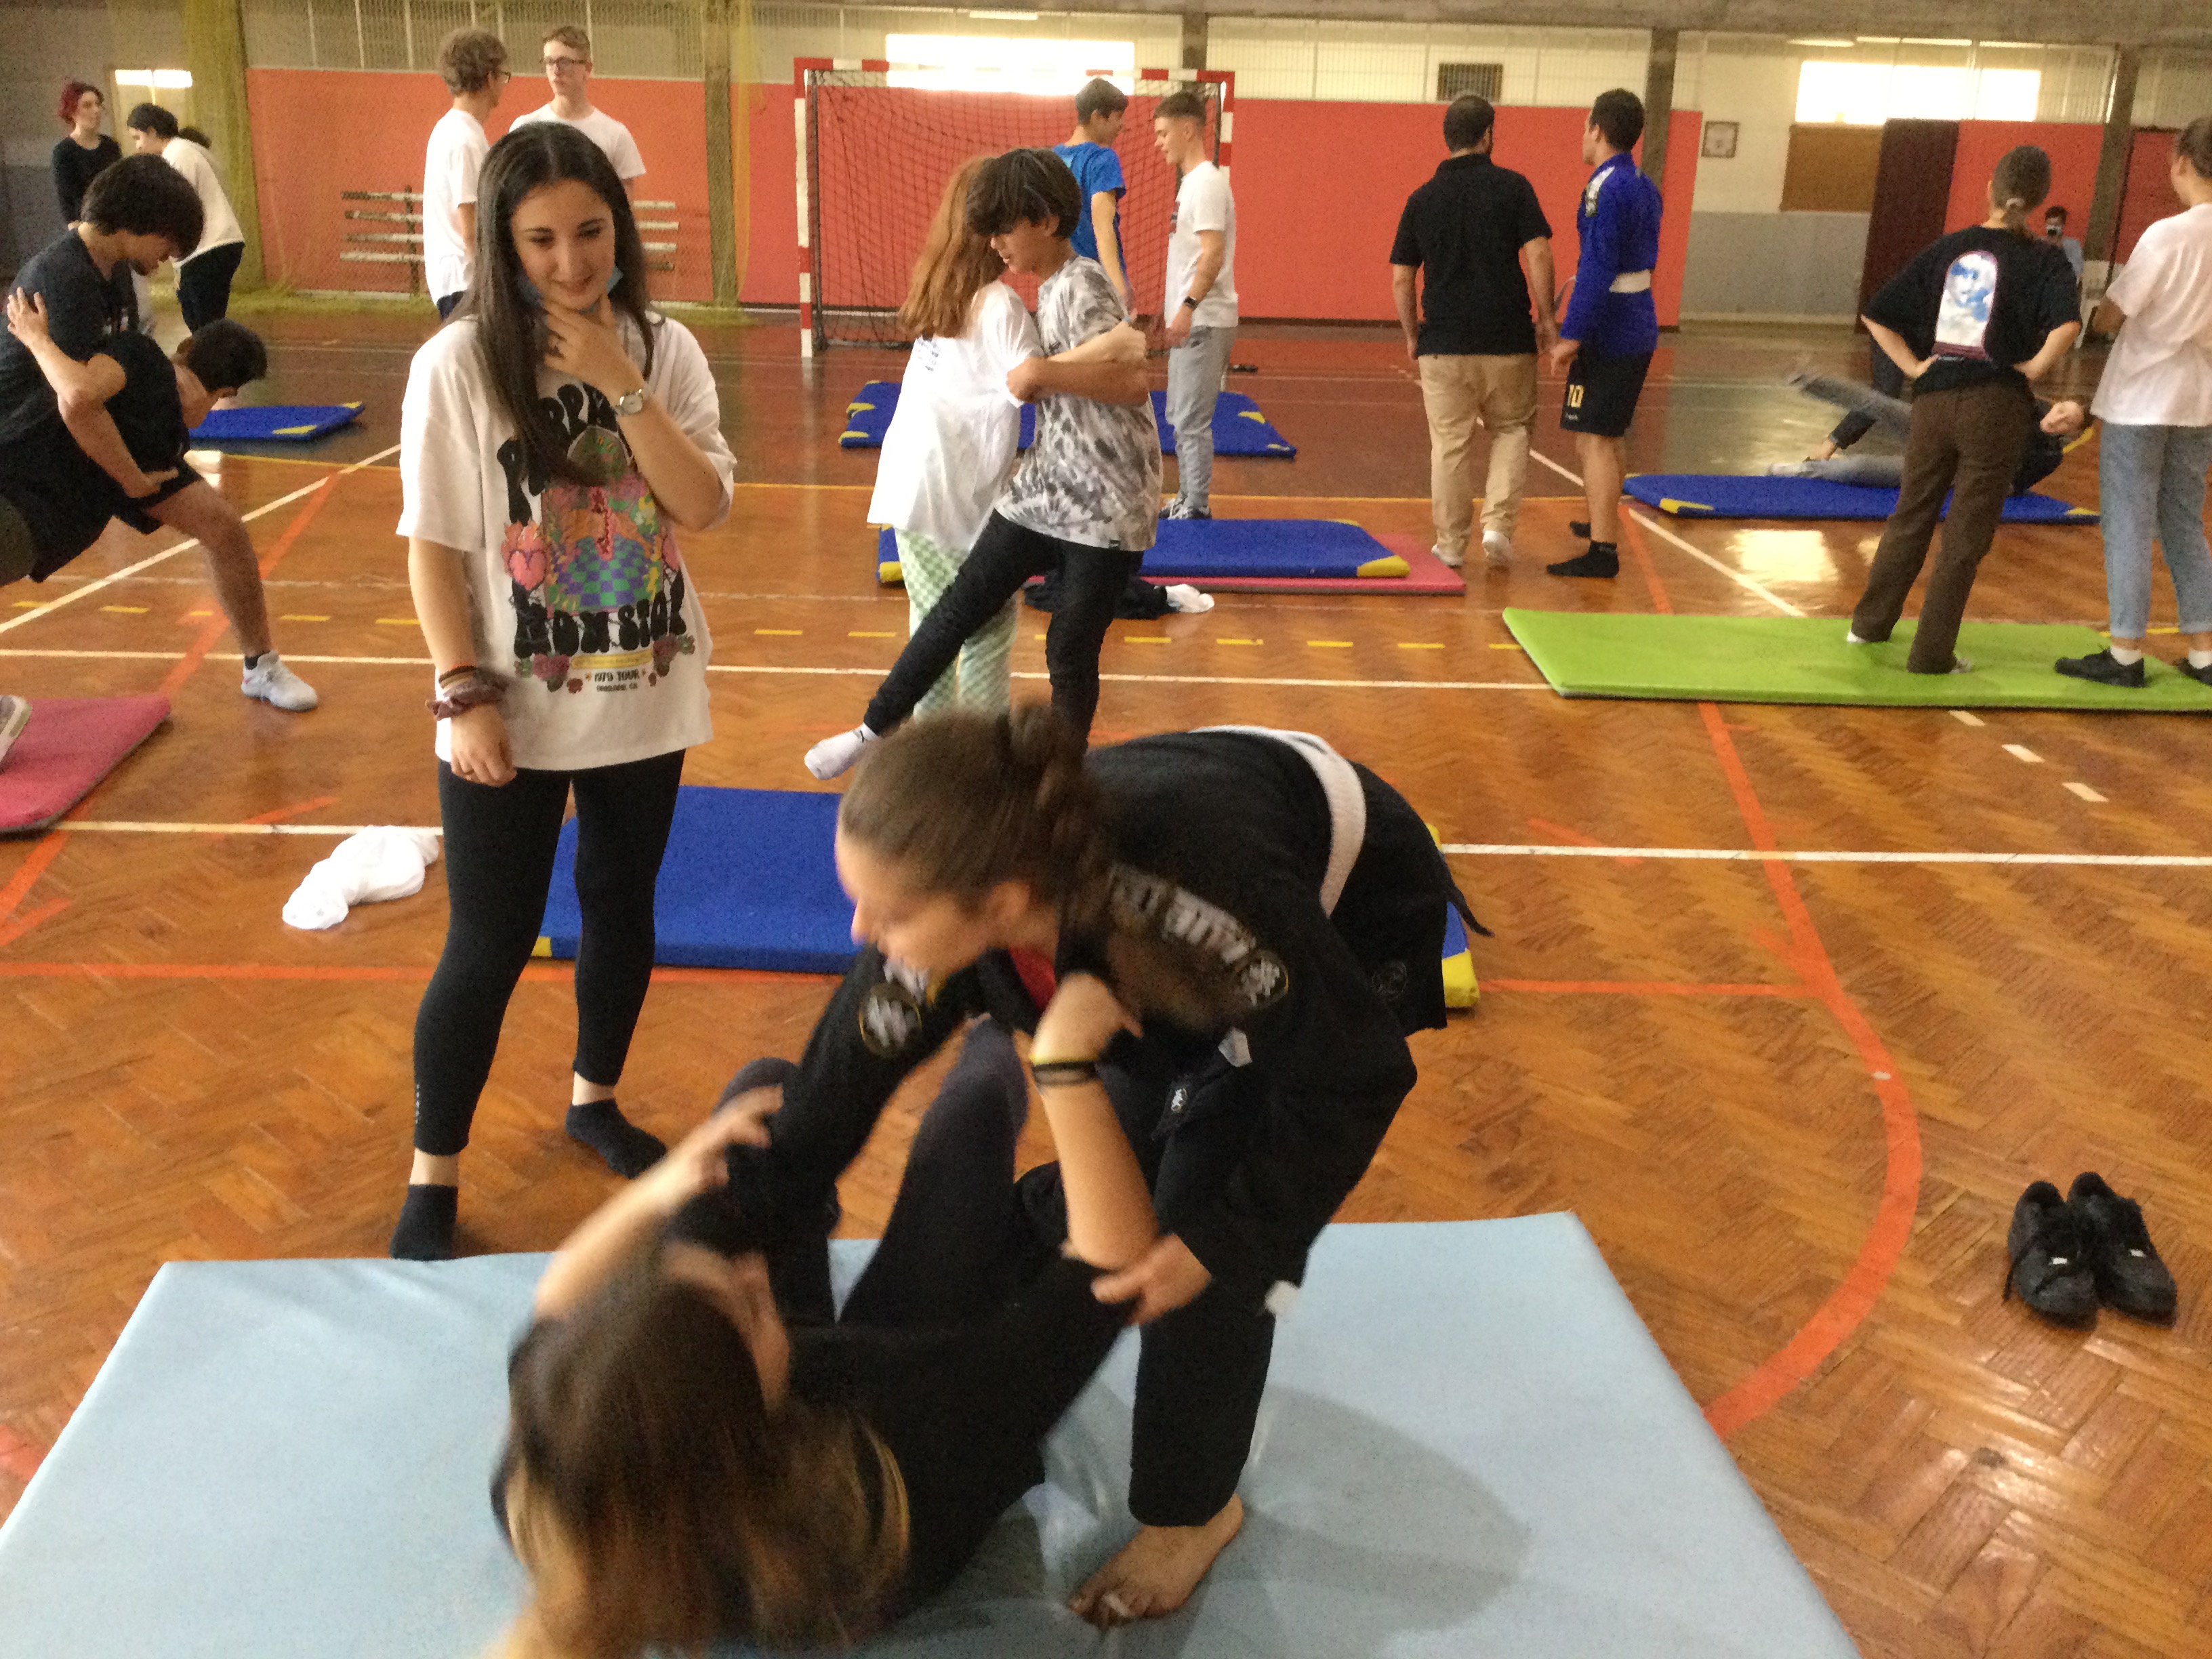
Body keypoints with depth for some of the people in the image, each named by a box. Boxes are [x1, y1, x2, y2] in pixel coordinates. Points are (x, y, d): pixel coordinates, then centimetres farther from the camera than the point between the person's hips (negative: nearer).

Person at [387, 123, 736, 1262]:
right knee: (490, 946, 2)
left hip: (645, 697, 4)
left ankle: (595, 1100, 40)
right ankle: (431, 1179, 18)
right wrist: (465, 694, -13)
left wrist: (622, 386, -19)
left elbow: (704, 507, -12)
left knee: (622, 909, 17)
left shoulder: (664, 351, -1)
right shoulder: (458, 363, -11)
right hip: (513, 710, -3)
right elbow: (434, 546, -9)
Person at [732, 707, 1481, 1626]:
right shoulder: (948, 906, -30)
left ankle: (1193, 1508, 11)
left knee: (1208, 1201, -9)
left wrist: (1224, 1241, -24)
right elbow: (837, 1088, -16)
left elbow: (1353, 1077, -30)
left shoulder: (1188, 895, -46)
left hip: (1351, 922, -5)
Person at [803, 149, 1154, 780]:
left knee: (1071, 654, 2)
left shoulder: (1081, 286, -16)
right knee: (956, 612, 9)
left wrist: (1042, 372, -32)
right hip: (1040, 494, 8)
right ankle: (873, 732, 19)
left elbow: (1133, 382, -28)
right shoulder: (1052, 287, 10)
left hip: (1106, 513, -8)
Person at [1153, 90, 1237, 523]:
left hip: (1204, 323, -10)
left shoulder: (1206, 182, -13)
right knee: (1180, 417, 16)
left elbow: (1213, 254, -23)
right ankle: (1186, 501, 23)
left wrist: (1189, 306, -32)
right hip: (1190, 322, 10)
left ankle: (1198, 508, -2)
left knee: (1192, 420, -7)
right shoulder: (1191, 182, 17)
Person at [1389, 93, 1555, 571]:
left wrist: (1412, 335, 15)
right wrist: (1545, 316, -1)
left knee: (1448, 444, 8)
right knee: (1511, 429, 15)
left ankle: (1452, 541, 13)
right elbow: (1538, 254, -10)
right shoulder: (1512, 187, -2)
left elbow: (1400, 280, 4)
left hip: (1443, 342, 1)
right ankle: (1498, 524, 0)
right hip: (1507, 338, -1)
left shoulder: (1422, 199, 4)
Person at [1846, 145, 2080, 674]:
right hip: (1997, 406, -3)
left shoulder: (1946, 249, 6)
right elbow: (2066, 325, -23)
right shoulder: (2044, 261, -4)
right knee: (1966, 534, 4)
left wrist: (1912, 366, 4)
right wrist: (2034, 368, -8)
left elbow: (1877, 315, 4)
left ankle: (1870, 623, 31)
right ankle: (1932, 655, 7)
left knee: (1910, 517, 19)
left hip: (1933, 400, 3)